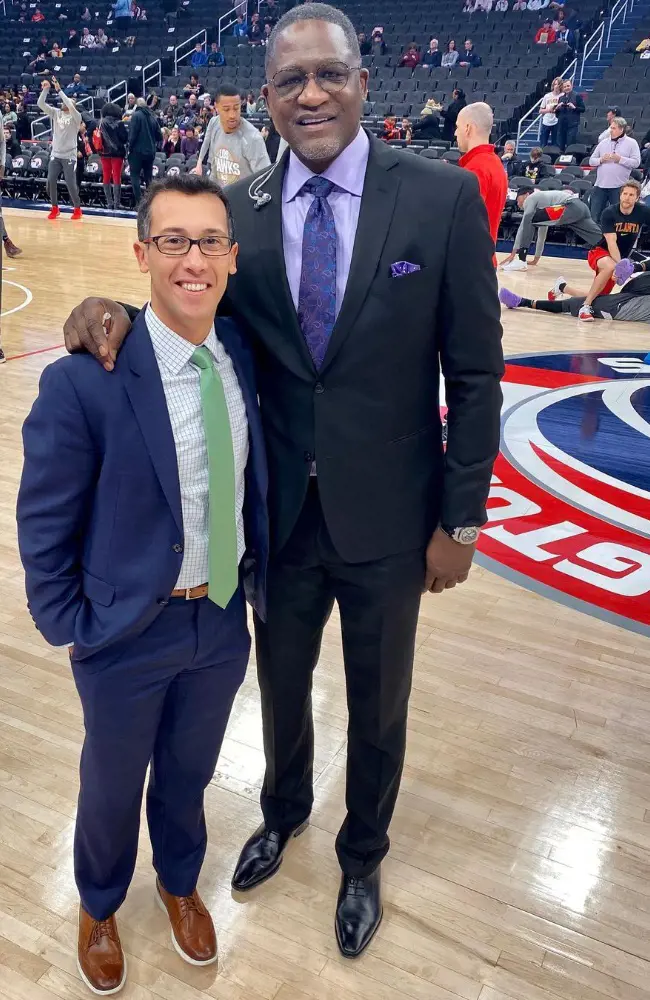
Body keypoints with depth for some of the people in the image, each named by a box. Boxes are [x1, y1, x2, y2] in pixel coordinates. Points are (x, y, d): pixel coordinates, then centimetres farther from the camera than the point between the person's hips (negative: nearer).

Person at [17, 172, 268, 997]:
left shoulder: (244, 356, -6)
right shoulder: (84, 381, -22)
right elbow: (43, 524, -12)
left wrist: (257, 584, 4)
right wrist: (70, 628, -9)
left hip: (224, 621, 4)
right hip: (130, 632, -3)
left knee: (188, 774, 26)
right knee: (112, 787, 22)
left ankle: (179, 881, 58)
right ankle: (99, 905, 53)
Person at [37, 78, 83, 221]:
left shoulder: (76, 117, -5)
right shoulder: (56, 113, 8)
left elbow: (70, 106, -24)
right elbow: (40, 104, -1)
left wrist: (59, 90, -24)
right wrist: (45, 89, -12)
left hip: (69, 155, -5)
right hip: (55, 154, 5)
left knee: (70, 183, -7)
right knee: (50, 181, -1)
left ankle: (78, 209, 9)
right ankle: (55, 208, 13)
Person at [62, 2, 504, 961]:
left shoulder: (444, 197, -11)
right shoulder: (242, 209, -2)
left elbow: (475, 373, -8)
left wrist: (460, 520, -6)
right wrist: (115, 309, -17)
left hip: (387, 519, -2)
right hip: (282, 514, 3)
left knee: (378, 705, 19)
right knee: (281, 683, 24)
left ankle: (362, 854, 49)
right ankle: (285, 811, 57)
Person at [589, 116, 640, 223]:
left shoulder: (631, 143, 2)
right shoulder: (604, 142, 12)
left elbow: (636, 162, -6)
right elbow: (591, 161, 13)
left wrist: (620, 159, -15)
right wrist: (601, 160, -7)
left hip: (619, 186, -3)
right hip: (600, 185, 3)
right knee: (594, 216, 4)